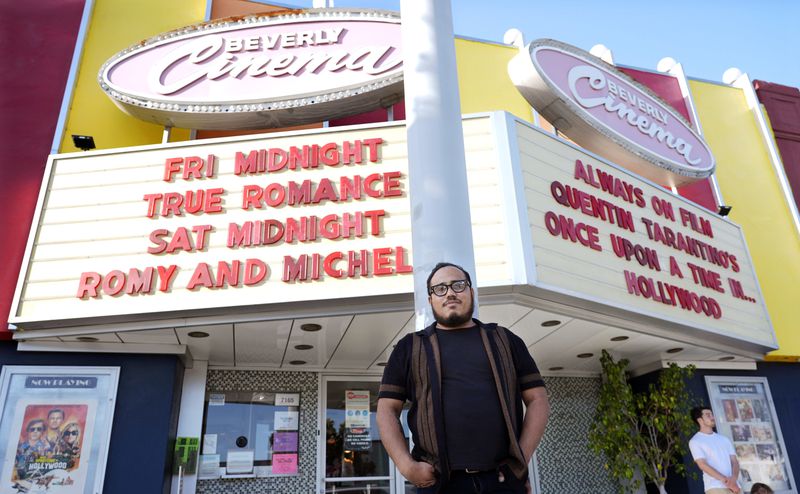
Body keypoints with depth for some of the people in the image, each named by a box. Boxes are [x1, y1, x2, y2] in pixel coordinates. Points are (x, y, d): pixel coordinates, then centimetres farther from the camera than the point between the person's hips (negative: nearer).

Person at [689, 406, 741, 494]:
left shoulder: (724, 439, 21)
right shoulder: (695, 441, 2)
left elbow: (734, 461, 12)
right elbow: (703, 465, -8)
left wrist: (733, 479, -9)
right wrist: (725, 480, -17)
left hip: (733, 486, 6)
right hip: (715, 487, -5)